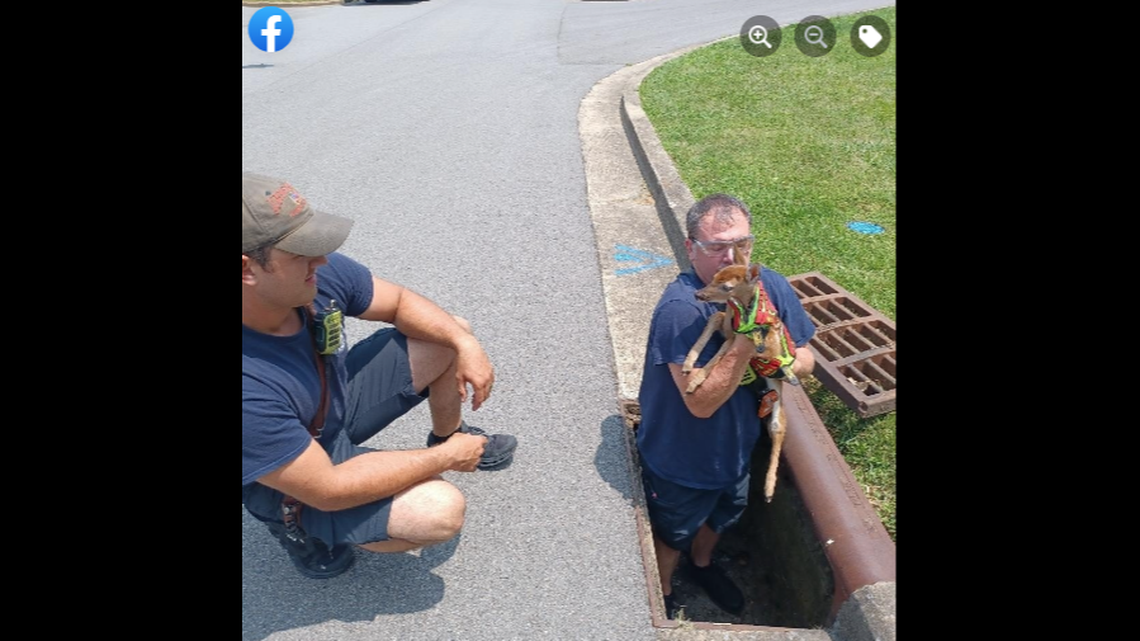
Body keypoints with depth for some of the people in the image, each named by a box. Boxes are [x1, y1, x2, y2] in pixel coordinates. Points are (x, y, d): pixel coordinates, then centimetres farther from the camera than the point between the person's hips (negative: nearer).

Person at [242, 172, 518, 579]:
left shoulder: (320, 273, -24)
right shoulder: (251, 391, -41)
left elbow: (399, 302, -4)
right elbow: (329, 491, -31)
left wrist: (465, 344, -19)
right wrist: (446, 460, -23)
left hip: (339, 396, 6)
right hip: (291, 480, -6)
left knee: (452, 335, -3)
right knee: (441, 511, -23)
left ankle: (449, 437, 25)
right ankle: (301, 527, 2)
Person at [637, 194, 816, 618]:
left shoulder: (771, 287, -16)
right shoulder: (681, 308, -34)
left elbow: (805, 361, -4)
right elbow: (702, 402, -34)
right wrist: (744, 345, -41)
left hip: (736, 447, 6)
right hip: (681, 460, -5)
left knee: (720, 517, 34)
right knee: (673, 536, 23)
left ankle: (702, 564, 66)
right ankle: (662, 597, 54)